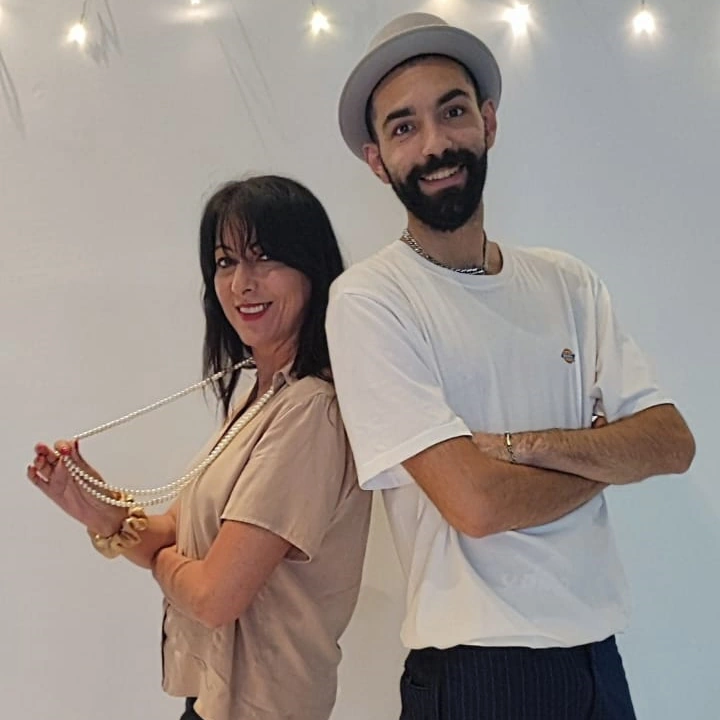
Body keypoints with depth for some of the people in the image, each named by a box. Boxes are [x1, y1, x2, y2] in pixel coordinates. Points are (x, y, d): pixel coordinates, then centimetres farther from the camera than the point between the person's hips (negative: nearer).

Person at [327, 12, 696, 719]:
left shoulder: (567, 283, 5)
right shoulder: (368, 300, -13)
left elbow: (672, 443, -3)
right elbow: (476, 501, -22)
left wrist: (522, 444, -19)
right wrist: (608, 452, -5)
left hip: (598, 653, 6)